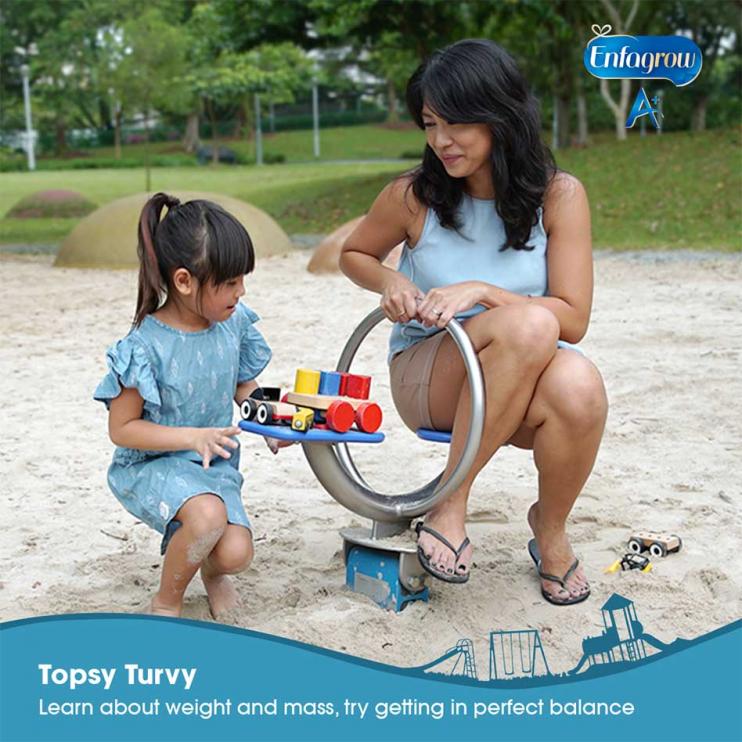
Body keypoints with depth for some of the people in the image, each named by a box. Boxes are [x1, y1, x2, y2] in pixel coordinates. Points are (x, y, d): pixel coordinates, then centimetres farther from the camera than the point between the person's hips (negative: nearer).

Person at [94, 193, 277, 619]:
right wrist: (192, 437, -23)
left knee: (236, 554, -19)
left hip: (215, 464, 5)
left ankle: (211, 568, 22)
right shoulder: (146, 347, -20)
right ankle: (167, 602, -4)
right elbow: (122, 429, -14)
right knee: (209, 514, -35)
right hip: (152, 466, -4)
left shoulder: (235, 323, -4)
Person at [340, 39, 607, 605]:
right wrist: (390, 282, -9)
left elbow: (573, 319, -10)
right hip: (425, 377, -1)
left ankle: (550, 528, -5)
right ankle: (451, 502, -21)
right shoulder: (413, 196, -6)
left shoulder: (558, 195, -7)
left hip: (522, 383, 2)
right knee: (529, 323, -35)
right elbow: (354, 254, 14)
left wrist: (481, 291, -23)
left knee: (577, 384, -37)